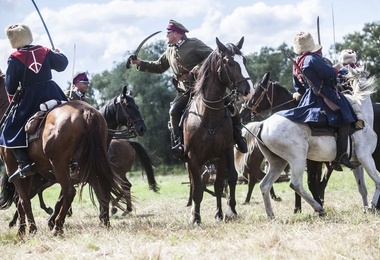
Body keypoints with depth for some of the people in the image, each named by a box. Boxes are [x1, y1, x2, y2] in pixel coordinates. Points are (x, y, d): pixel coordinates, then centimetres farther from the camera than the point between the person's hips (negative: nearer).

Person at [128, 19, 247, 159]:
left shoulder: (194, 44, -4)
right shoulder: (170, 52, 14)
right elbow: (158, 67, 26)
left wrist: (200, 66, -25)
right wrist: (139, 63, 16)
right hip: (186, 92, 4)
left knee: (229, 106, -16)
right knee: (174, 111, -22)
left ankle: (237, 136, 3)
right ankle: (178, 144, -17)